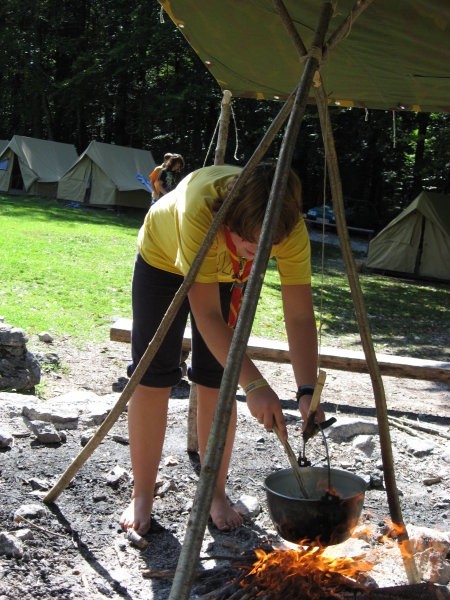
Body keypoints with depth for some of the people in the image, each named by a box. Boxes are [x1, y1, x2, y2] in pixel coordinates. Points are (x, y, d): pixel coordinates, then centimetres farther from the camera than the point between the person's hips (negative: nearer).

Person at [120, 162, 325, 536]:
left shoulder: (291, 229, -33)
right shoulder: (201, 209, -43)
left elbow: (300, 317, -32)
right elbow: (206, 315, -42)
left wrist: (307, 391, -44)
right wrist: (254, 385, -47)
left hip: (228, 273, 3)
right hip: (163, 258, -2)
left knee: (217, 380, -4)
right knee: (152, 377, -6)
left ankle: (216, 494, 11)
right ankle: (142, 498, 7)